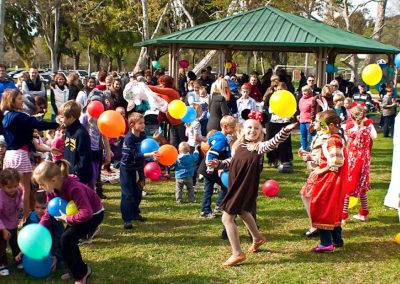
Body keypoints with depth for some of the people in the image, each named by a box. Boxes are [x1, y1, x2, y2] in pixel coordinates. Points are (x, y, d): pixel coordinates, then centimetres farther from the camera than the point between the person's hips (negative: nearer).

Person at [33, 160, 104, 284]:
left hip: (94, 215, -8)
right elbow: (49, 212, -2)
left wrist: (66, 218, -28)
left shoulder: (73, 188, -37)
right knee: (68, 240, 7)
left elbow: (86, 213, -41)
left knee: (66, 239, -16)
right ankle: (78, 270, 29)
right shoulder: (51, 189, -11)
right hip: (80, 212, 8)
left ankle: (81, 273, 0)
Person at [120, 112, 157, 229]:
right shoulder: (129, 138, -23)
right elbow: (136, 154, -30)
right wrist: (149, 155, -40)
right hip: (127, 168, -7)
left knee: (137, 192, 14)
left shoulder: (143, 136, -2)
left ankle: (135, 213, 32)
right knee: (127, 194, -7)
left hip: (138, 168, 7)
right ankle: (127, 219, -5)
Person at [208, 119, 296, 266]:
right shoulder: (239, 145, 7)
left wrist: (286, 130, -48)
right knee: (242, 212, 30)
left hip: (246, 186, -8)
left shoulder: (259, 147, -14)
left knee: (227, 218, -8)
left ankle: (237, 253, -1)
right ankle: (257, 238, 54)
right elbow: (231, 162, 21)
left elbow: (274, 142, -32)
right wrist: (218, 163, 4)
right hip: (235, 185, 8)